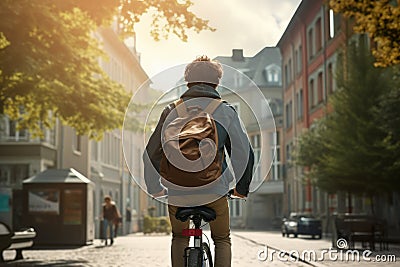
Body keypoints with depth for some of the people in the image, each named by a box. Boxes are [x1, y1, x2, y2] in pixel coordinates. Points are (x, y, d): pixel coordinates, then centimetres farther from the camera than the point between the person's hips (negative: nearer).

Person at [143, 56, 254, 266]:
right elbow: (244, 153, 1)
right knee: (222, 239, 22)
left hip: (177, 192, 1)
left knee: (179, 237, 26)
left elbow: (151, 153, 7)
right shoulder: (226, 111, 3)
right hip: (215, 190, -1)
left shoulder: (172, 110, 6)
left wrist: (155, 189, 19)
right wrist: (241, 188, 15)